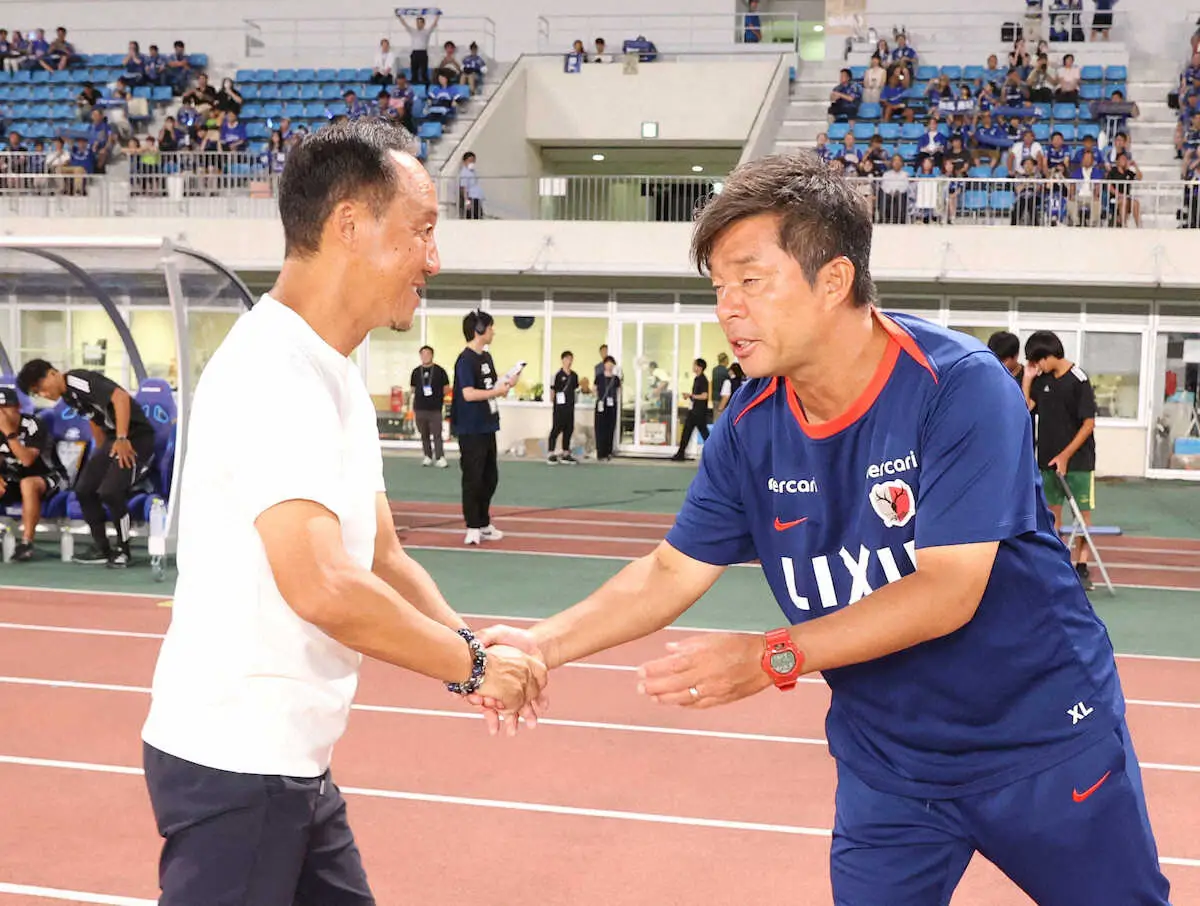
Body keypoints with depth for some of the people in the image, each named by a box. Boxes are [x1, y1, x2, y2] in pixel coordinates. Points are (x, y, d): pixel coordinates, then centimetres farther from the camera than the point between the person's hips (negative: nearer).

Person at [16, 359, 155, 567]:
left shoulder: (79, 380, -18)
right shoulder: (68, 395, 11)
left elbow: (121, 397, -29)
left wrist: (122, 439, -27)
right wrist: (102, 454, 22)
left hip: (137, 437, -10)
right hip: (113, 439, 10)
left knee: (109, 491, -20)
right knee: (84, 489, 5)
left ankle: (123, 550, -1)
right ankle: (101, 548, 16)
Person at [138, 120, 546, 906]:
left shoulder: (337, 377, 11)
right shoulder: (271, 369, -21)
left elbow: (383, 559, 11)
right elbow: (322, 587, -30)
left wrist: (468, 643, -6)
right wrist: (470, 664, -18)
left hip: (294, 762, 9)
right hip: (233, 761, -9)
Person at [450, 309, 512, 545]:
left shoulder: (487, 357, 13)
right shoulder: (466, 359, -15)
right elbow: (468, 394, -22)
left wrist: (504, 383, 0)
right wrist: (498, 391, -16)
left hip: (488, 427, 9)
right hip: (471, 430, -9)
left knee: (490, 478, 15)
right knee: (473, 479, -3)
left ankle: (483, 524, 25)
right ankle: (473, 528, 4)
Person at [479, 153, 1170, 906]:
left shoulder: (961, 387, -24)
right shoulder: (751, 427, -9)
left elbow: (948, 591, -29)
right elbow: (672, 572, -2)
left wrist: (772, 658, -34)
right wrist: (544, 644, -15)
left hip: (1044, 740, -3)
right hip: (886, 762, 4)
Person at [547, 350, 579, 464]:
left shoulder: (574, 375, 10)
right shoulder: (558, 374, -9)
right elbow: (552, 389, -7)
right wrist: (554, 399, -13)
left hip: (570, 406, 7)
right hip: (560, 406, -6)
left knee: (569, 429, 9)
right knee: (556, 429, -4)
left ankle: (565, 454, 18)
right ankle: (551, 454, 0)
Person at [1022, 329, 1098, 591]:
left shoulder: (1078, 380, -13)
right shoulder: (1042, 379, 4)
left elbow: (1089, 423, -13)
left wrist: (1065, 456, -15)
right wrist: (1027, 378, -5)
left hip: (1077, 460, -6)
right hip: (1047, 459, 6)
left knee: (1081, 513, 0)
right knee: (1051, 512, 9)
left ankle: (1082, 567, 6)